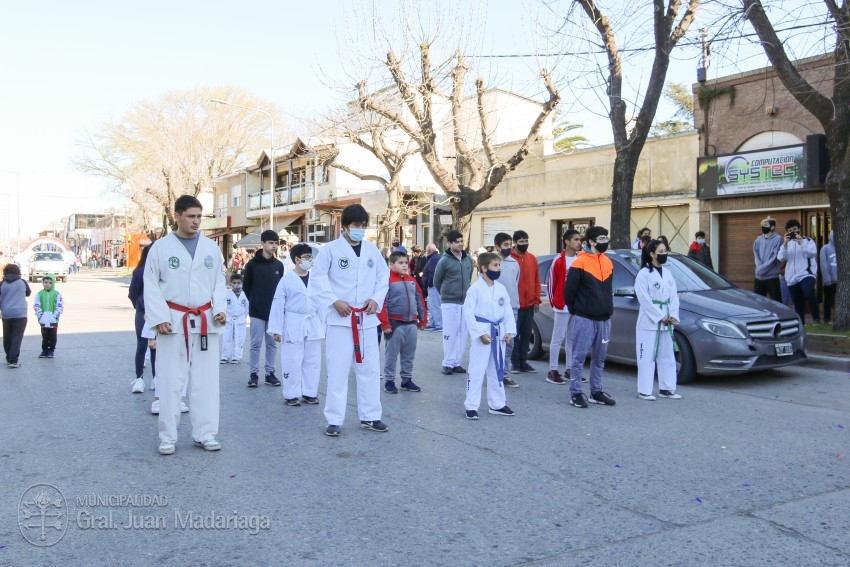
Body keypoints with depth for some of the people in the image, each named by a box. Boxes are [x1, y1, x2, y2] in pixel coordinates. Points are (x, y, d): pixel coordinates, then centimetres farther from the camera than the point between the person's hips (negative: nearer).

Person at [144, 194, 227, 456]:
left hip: (205, 322, 2)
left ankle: (205, 433, 17)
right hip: (173, 321, -2)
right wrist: (159, 317, -10)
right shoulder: (160, 247, -2)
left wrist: (220, 309, -4)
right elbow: (151, 286, -1)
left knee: (206, 380, 6)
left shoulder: (211, 247, 7)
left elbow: (219, 282, 10)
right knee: (170, 380, 3)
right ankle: (168, 436, 16)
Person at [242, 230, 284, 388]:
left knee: (272, 343, 8)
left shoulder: (279, 265, 5)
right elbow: (246, 286, 3)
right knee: (256, 344, 1)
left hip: (274, 311, 3)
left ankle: (270, 373, 16)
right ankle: (253, 374, 10)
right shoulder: (252, 264, -4)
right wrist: (254, 301, 4)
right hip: (257, 311, -3)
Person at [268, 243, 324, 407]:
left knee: (313, 361, 9)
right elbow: (278, 305, -5)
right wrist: (276, 329, -7)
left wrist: (325, 325, 3)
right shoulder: (286, 279, -6)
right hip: (294, 325, -3)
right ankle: (291, 395, 12)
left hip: (313, 324, 4)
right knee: (292, 361, 1)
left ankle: (309, 393, 20)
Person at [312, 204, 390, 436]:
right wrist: (334, 301, -14)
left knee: (370, 367, 9)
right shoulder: (331, 249, -4)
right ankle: (334, 420, 8)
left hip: (367, 317, 4)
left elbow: (384, 275, 13)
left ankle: (370, 416, 20)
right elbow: (318, 276, -5)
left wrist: (376, 299, -2)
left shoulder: (372, 249, 8)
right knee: (338, 368, -2)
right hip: (340, 317, -4)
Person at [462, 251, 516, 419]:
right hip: (482, 331, -6)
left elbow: (507, 310, 11)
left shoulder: (501, 288, 7)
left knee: (497, 371, 15)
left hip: (498, 332, 6)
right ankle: (471, 406, 4)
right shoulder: (475, 288, -11)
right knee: (476, 371, -3)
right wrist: (480, 333, -18)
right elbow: (468, 312, -14)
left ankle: (497, 404, 26)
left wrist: (509, 330, 0)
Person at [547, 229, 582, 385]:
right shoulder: (559, 261, -9)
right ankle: (553, 371, 7)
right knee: (558, 339, 1)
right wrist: (554, 302, 0)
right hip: (562, 307, -5)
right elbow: (551, 283, -6)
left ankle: (569, 370, 22)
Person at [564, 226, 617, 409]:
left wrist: (609, 308, 15)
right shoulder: (580, 263, -10)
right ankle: (575, 393, 5)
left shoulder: (608, 262, 12)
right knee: (579, 357, -2)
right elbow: (569, 290, -8)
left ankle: (596, 392, 22)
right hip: (584, 319, -7)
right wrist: (575, 310, 1)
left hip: (604, 319, 7)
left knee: (599, 358, 12)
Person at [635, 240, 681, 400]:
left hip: (665, 322, 7)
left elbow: (674, 296, 10)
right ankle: (644, 391, 1)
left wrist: (673, 316, -4)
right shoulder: (644, 274, -9)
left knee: (667, 356, 11)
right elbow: (644, 299, -14)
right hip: (649, 321, -7)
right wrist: (660, 317, -14)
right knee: (647, 357, -4)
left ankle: (666, 389, 19)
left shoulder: (667, 273, 12)